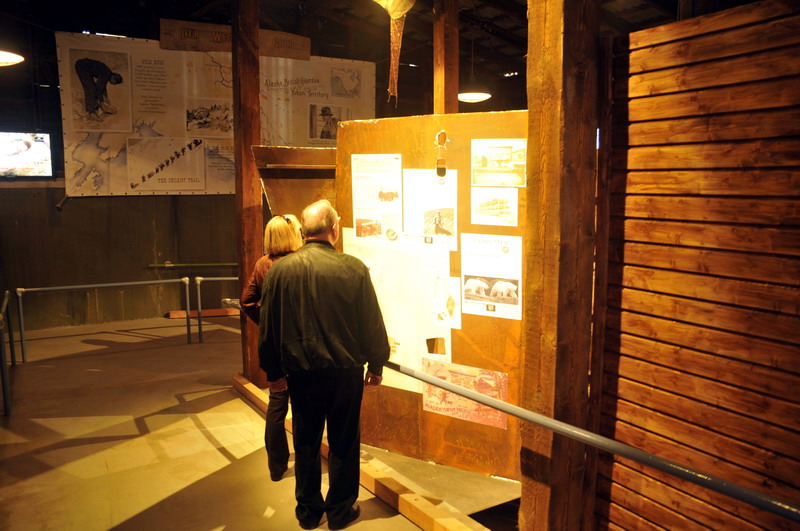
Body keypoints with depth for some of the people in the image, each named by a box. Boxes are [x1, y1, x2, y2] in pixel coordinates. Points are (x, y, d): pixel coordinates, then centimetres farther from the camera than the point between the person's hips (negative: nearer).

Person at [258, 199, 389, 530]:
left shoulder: (280, 270, -7)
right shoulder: (353, 268, -13)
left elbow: (268, 326, 0)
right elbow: (372, 323, -6)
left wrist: (274, 370, 13)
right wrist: (376, 365, 9)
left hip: (301, 372, 2)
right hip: (345, 370, -1)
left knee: (306, 444, 17)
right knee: (343, 444, 14)